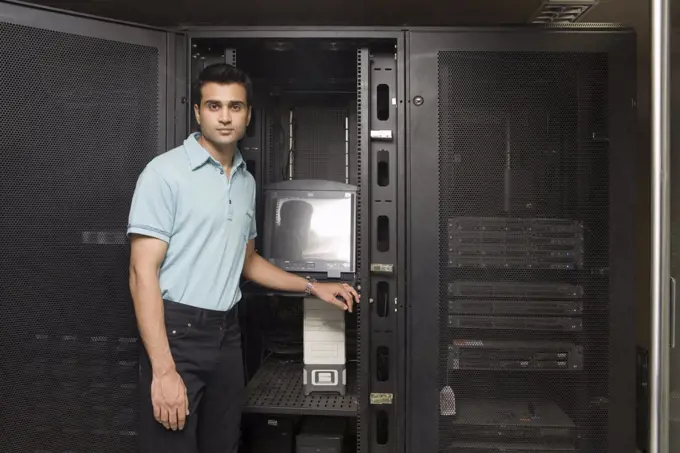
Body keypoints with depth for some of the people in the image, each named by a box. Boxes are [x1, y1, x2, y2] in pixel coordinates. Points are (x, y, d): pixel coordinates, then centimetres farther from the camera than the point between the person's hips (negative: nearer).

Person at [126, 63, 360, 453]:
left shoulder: (246, 181, 11)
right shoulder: (165, 171, -11)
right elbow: (143, 272, -15)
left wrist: (313, 287, 18)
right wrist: (163, 370, -20)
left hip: (227, 332, 6)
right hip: (177, 331, -6)